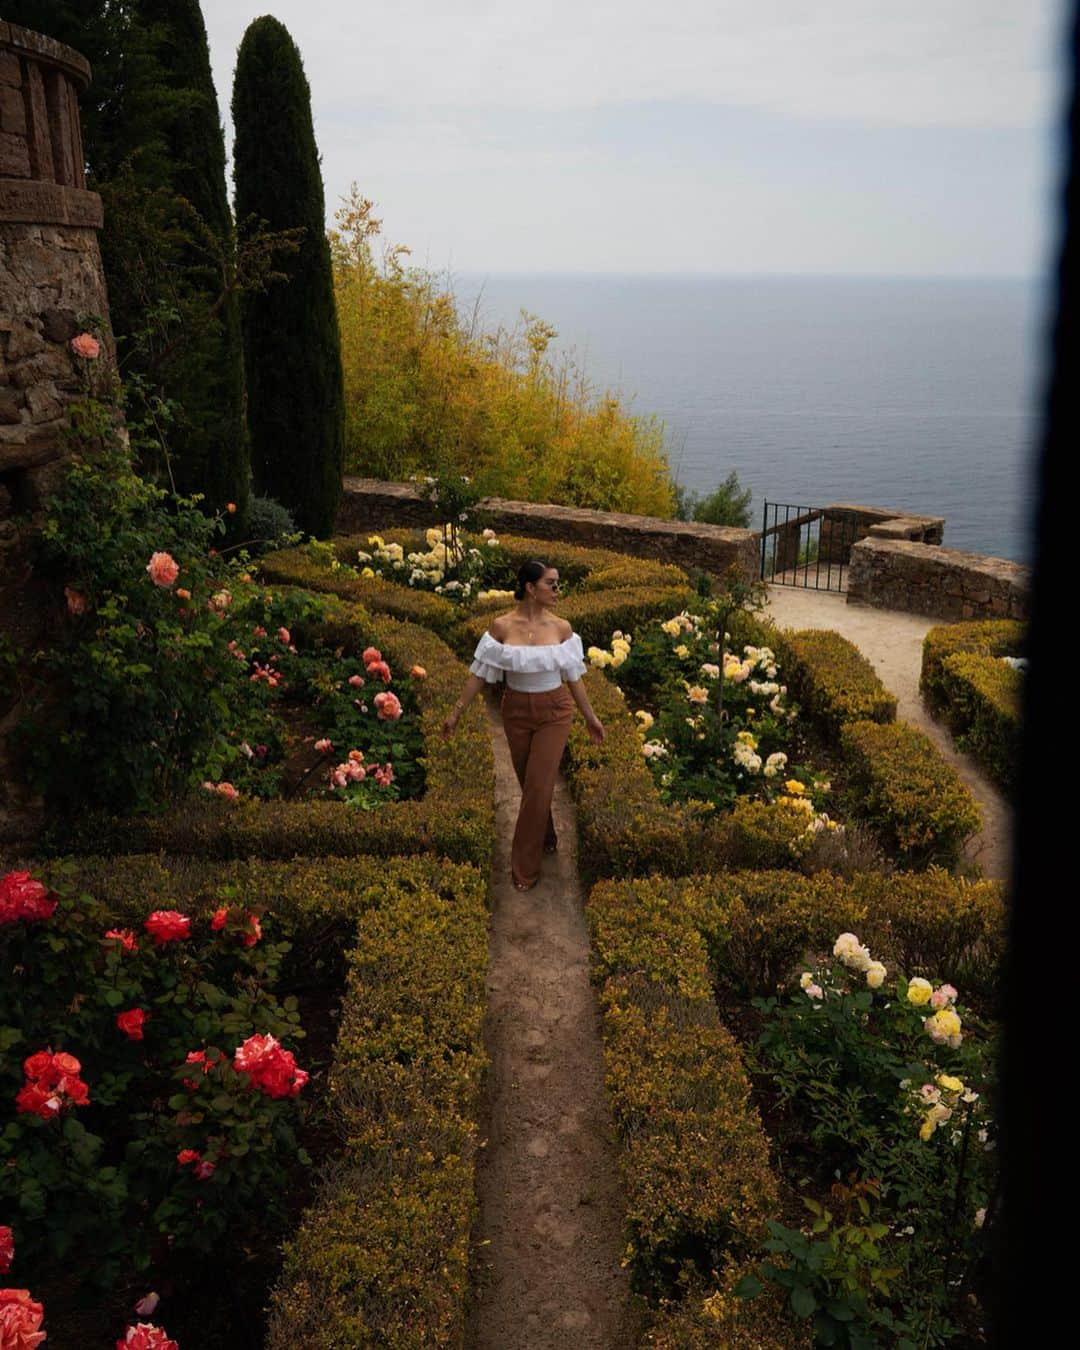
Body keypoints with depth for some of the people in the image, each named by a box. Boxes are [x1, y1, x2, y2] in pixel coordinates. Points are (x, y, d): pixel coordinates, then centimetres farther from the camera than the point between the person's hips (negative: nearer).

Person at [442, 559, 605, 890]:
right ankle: (546, 839, 42)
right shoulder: (501, 626, -10)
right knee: (531, 784, 15)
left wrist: (590, 717, 7)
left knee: (539, 786, -2)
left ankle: (525, 867, 10)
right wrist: (456, 712, -4)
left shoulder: (561, 627, -7)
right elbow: (479, 673, -4)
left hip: (554, 712, -1)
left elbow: (573, 677, 2)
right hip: (516, 712, 1)